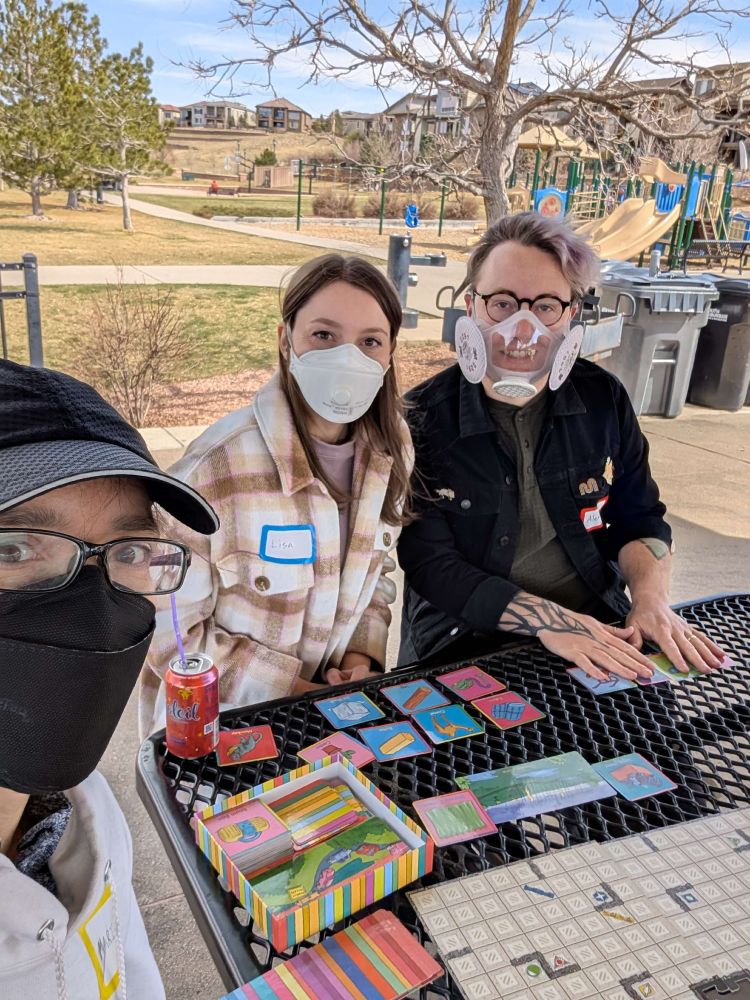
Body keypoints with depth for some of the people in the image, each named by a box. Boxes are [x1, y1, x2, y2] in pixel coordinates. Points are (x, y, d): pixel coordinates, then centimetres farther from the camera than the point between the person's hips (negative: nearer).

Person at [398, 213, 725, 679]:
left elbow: (639, 519, 11)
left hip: (599, 634, 4)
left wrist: (652, 600, -9)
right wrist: (547, 621, -23)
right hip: (465, 648, -4)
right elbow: (429, 564, -13)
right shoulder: (423, 418, -10)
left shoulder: (604, 399, 2)